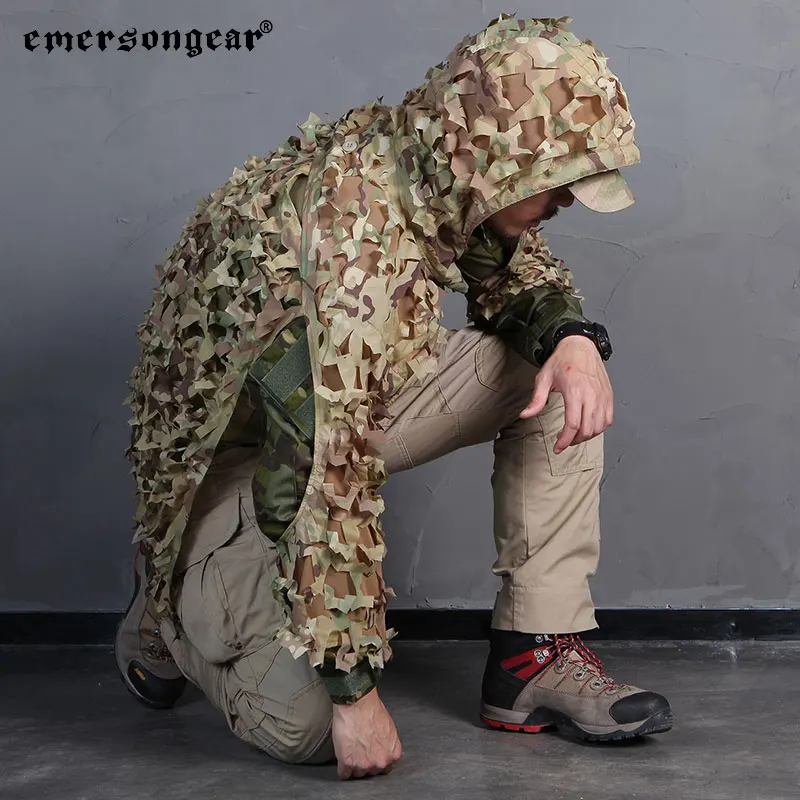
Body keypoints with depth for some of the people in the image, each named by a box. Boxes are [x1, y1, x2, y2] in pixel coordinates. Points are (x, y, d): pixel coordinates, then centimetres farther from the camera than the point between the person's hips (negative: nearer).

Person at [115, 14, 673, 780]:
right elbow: (329, 477, -38)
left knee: (555, 378, -8)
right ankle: (172, 607, 10)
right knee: (309, 724, -21)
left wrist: (574, 338, -16)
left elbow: (519, 274, 8)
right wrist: (356, 689, -31)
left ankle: (535, 656, -4)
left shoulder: (446, 172, -13)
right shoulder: (354, 242, -37)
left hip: (356, 397, 8)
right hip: (233, 449, -7)